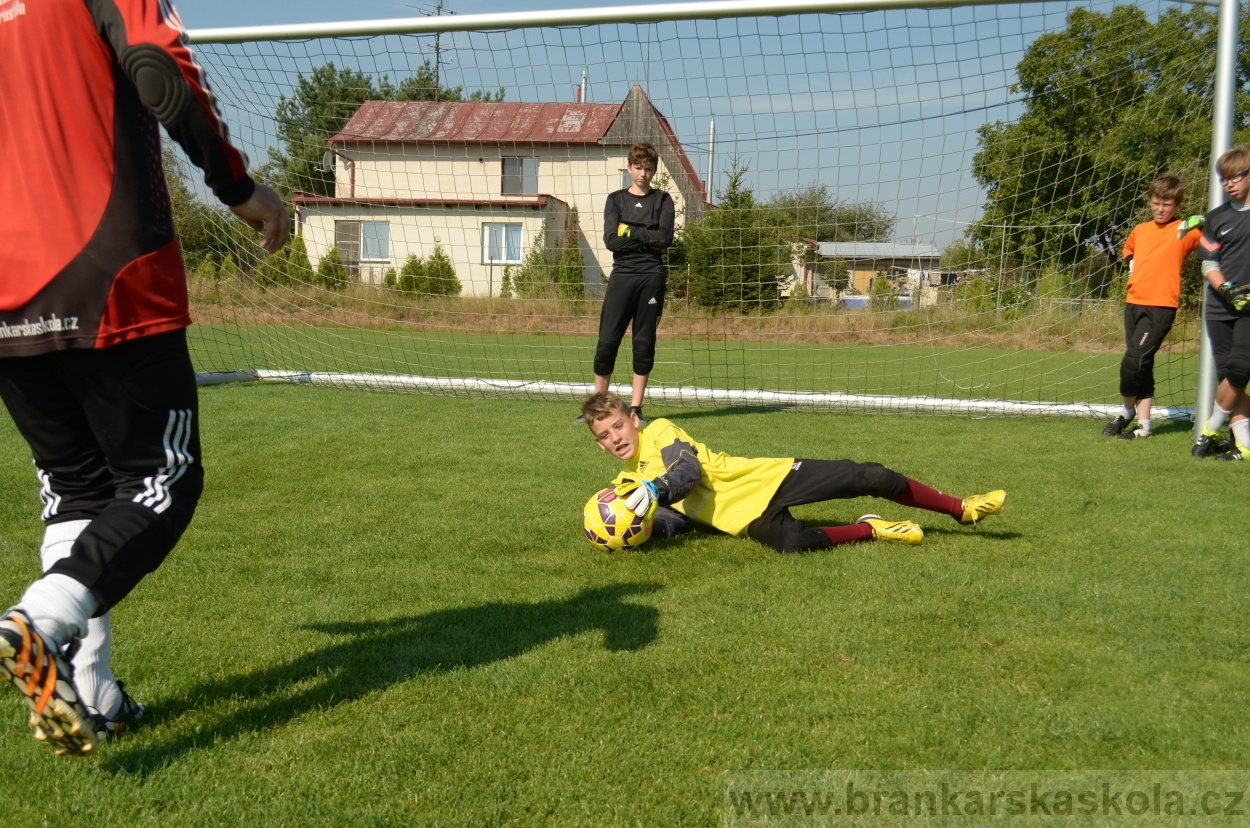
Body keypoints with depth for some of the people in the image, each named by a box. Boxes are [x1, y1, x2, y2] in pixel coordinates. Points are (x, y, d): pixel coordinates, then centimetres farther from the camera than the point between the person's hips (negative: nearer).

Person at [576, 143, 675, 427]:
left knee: (645, 345, 2)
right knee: (607, 342, -6)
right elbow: (611, 240, -3)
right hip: (622, 275, 0)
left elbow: (665, 236, -5)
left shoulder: (662, 200, 12)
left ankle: (636, 408, 9)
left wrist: (630, 230, -4)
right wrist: (648, 240, -5)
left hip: (652, 278, 0)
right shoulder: (616, 199, 11)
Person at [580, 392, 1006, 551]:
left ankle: (962, 508, 13)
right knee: (791, 542, -34)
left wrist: (654, 491, -36)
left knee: (868, 476, -9)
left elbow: (689, 471, -19)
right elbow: (677, 522, 3)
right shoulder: (629, 484, 11)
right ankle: (868, 530, -7)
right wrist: (644, 521, -16)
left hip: (769, 478, -2)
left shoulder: (659, 431, -2)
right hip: (752, 519, 2)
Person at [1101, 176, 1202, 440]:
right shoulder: (1140, 230, 15)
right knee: (1142, 363, 10)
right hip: (1134, 302, 6)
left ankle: (1128, 410, 7)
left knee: (1134, 360, -14)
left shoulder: (1183, 231, -2)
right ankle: (1143, 423, 17)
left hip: (1161, 305, -6)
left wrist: (1200, 224, -31)